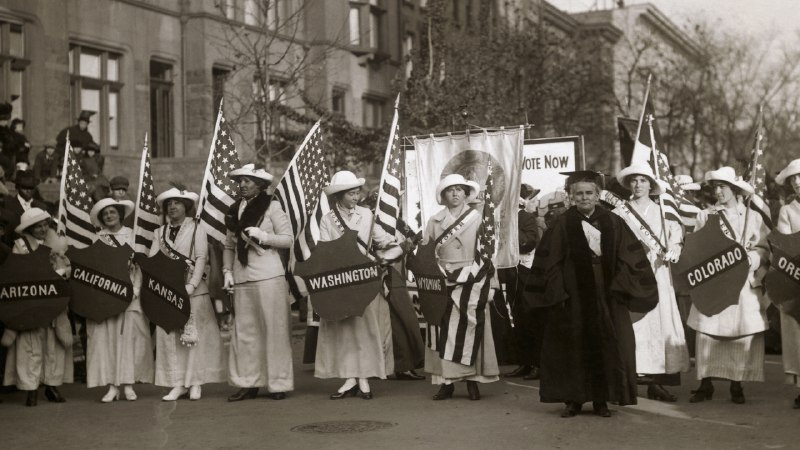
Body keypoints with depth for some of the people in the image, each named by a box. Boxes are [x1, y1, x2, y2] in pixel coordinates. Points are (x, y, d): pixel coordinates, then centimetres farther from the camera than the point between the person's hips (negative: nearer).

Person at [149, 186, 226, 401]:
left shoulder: (196, 229, 3)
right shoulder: (160, 232, 14)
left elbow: (201, 258, -6)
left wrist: (191, 285, -17)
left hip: (192, 290, -4)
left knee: (194, 335, -3)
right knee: (170, 336, 0)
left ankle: (195, 382, 1)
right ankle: (178, 384, 3)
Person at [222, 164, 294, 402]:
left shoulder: (272, 206, -1)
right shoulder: (235, 210, 14)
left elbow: (288, 239, -4)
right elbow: (229, 245, 17)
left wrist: (262, 235, -16)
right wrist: (227, 270, 5)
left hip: (268, 277, -5)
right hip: (242, 278, 5)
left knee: (274, 329, -2)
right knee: (244, 330, 4)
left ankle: (278, 383, 4)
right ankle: (248, 383, 10)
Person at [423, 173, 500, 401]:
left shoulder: (477, 218, 3)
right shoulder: (435, 221, 9)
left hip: (471, 284, -2)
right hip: (442, 283, 2)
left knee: (470, 330, -5)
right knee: (444, 331, -2)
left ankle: (472, 379, 3)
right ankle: (446, 381, 2)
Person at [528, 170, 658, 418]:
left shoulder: (613, 223, 4)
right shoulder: (562, 224, -1)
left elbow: (629, 258, 3)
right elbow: (549, 262, -2)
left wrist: (619, 286, -6)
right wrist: (557, 292, -9)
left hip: (606, 297, 2)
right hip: (573, 298, -1)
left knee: (606, 348, 4)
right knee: (572, 348, 2)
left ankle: (601, 399, 13)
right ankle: (573, 399, 11)